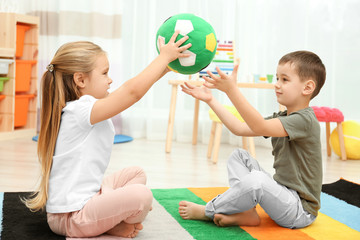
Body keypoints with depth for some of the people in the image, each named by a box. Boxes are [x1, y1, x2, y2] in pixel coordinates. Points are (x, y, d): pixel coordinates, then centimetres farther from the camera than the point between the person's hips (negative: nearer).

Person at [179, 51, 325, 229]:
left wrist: (231, 89, -38)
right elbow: (240, 129, 8)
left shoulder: (305, 120, -18)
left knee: (256, 180, -35)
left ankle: (208, 212, -9)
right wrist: (210, 100, 5)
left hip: (300, 211, -9)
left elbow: (260, 127, -32)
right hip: (282, 194, 9)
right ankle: (247, 213, -11)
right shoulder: (280, 118, 12)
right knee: (238, 156, 8)